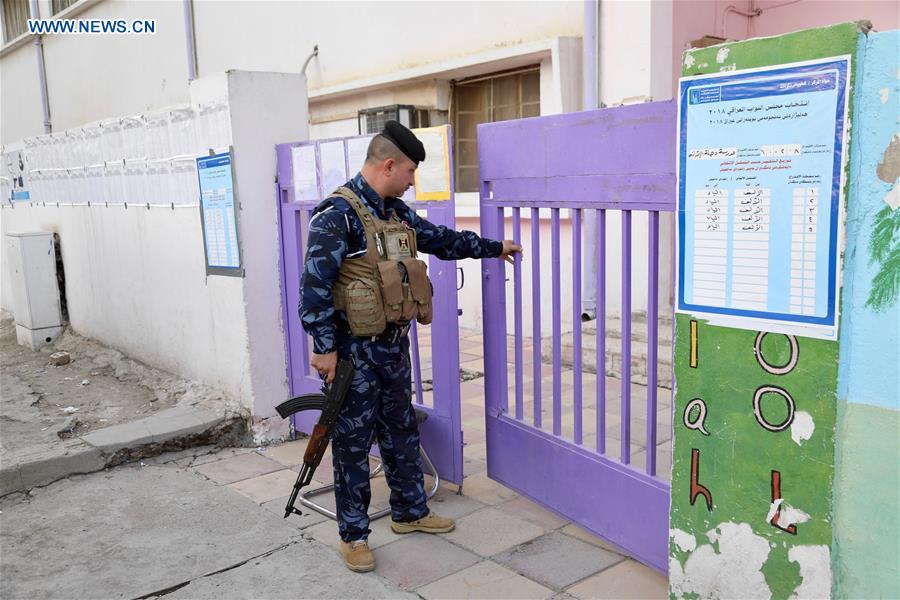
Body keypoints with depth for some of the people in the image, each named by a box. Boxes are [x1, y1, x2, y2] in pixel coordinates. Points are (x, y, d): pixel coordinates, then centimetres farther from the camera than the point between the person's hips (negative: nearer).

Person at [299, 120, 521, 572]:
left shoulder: (395, 211, 10)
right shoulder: (337, 214, -17)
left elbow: (440, 239, 23)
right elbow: (315, 285, -19)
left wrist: (493, 247, 29)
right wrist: (324, 348, -19)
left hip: (394, 343, 8)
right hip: (354, 349, -8)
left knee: (401, 431, 18)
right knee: (354, 441, 4)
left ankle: (409, 512, 35)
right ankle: (353, 534, 19)